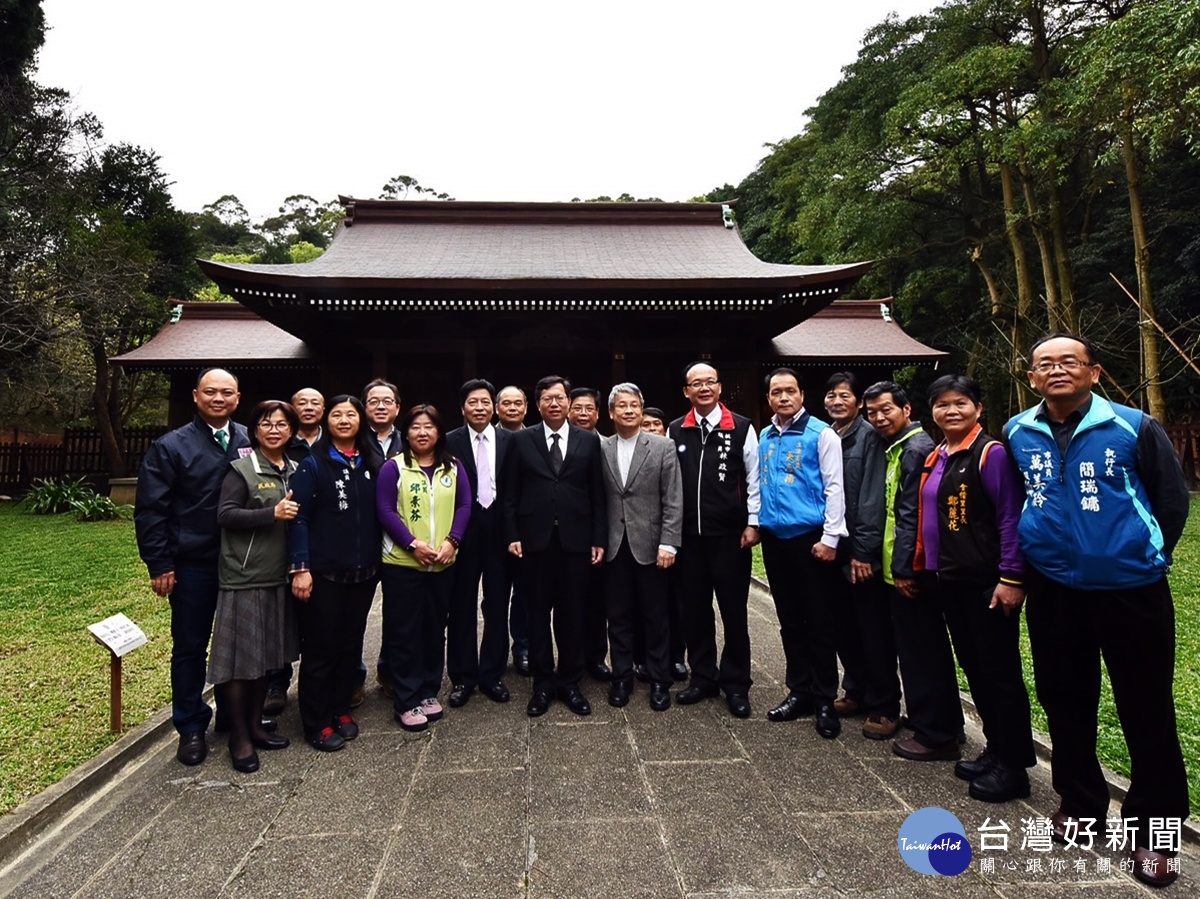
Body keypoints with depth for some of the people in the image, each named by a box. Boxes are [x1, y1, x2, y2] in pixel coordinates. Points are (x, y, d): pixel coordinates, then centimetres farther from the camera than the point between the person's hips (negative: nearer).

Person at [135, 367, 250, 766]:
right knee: (190, 647, 10)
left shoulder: (250, 442, 3)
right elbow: (150, 509, -5)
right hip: (192, 565, -2)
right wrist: (160, 565, -9)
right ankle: (191, 728, 25)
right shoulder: (171, 446, -3)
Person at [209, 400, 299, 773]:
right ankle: (239, 737, 16)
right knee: (241, 657, 2)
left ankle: (255, 726, 29)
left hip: (278, 577, 6)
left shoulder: (295, 471, 10)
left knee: (267, 655, 14)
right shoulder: (242, 468, -7)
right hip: (244, 577, -6)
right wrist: (272, 513, -22)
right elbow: (225, 515, -15)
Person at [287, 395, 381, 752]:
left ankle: (341, 710, 29)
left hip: (363, 572, 4)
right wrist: (300, 567, -15)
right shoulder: (313, 464, -5)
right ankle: (317, 723, 18)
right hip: (323, 572, -4)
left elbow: (377, 514, 10)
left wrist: (377, 558, 6)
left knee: (351, 643, 13)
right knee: (320, 648, 5)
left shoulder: (370, 464, 7)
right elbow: (299, 517, -10)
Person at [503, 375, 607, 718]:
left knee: (572, 612, 8)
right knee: (538, 612, 8)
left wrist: (599, 539, 0)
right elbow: (510, 493, 3)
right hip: (535, 538, 0)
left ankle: (570, 682, 23)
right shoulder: (522, 440, 5)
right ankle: (542, 683, 21)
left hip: (575, 538, 0)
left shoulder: (589, 441, 6)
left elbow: (597, 494, 5)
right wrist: (512, 535, -4)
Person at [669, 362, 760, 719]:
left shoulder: (741, 428, -2)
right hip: (688, 535, 3)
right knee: (694, 609, 11)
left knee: (733, 610, 6)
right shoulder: (675, 431, 6)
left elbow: (753, 480, 0)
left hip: (730, 534, -3)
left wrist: (752, 524, -5)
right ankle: (703, 677, 26)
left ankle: (736, 684, 20)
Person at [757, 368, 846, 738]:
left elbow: (834, 487, -9)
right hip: (774, 538, 6)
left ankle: (825, 700, 16)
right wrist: (757, 523, 11)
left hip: (810, 538, -5)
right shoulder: (764, 437, 11)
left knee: (820, 622, 3)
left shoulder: (821, 433, -6)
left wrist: (830, 538, -14)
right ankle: (799, 690, 26)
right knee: (790, 620, 14)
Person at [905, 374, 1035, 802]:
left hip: (986, 582, -7)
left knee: (1000, 671, 3)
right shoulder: (935, 458, 11)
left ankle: (1013, 765, 17)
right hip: (946, 581, 8)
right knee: (973, 667, 16)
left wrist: (1011, 578, -18)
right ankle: (995, 750, 31)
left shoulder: (991, 453, -11)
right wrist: (922, 568, 12)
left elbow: (1011, 518, -15)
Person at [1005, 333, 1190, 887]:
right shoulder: (1017, 433, 1)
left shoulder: (1133, 427, -9)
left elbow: (1171, 499, 1)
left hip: (1130, 591, -3)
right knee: (1064, 702, 14)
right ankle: (1079, 802, 34)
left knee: (1146, 712, 6)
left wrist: (1146, 555, 4)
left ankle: (1154, 830, 24)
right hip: (1053, 592, 3)